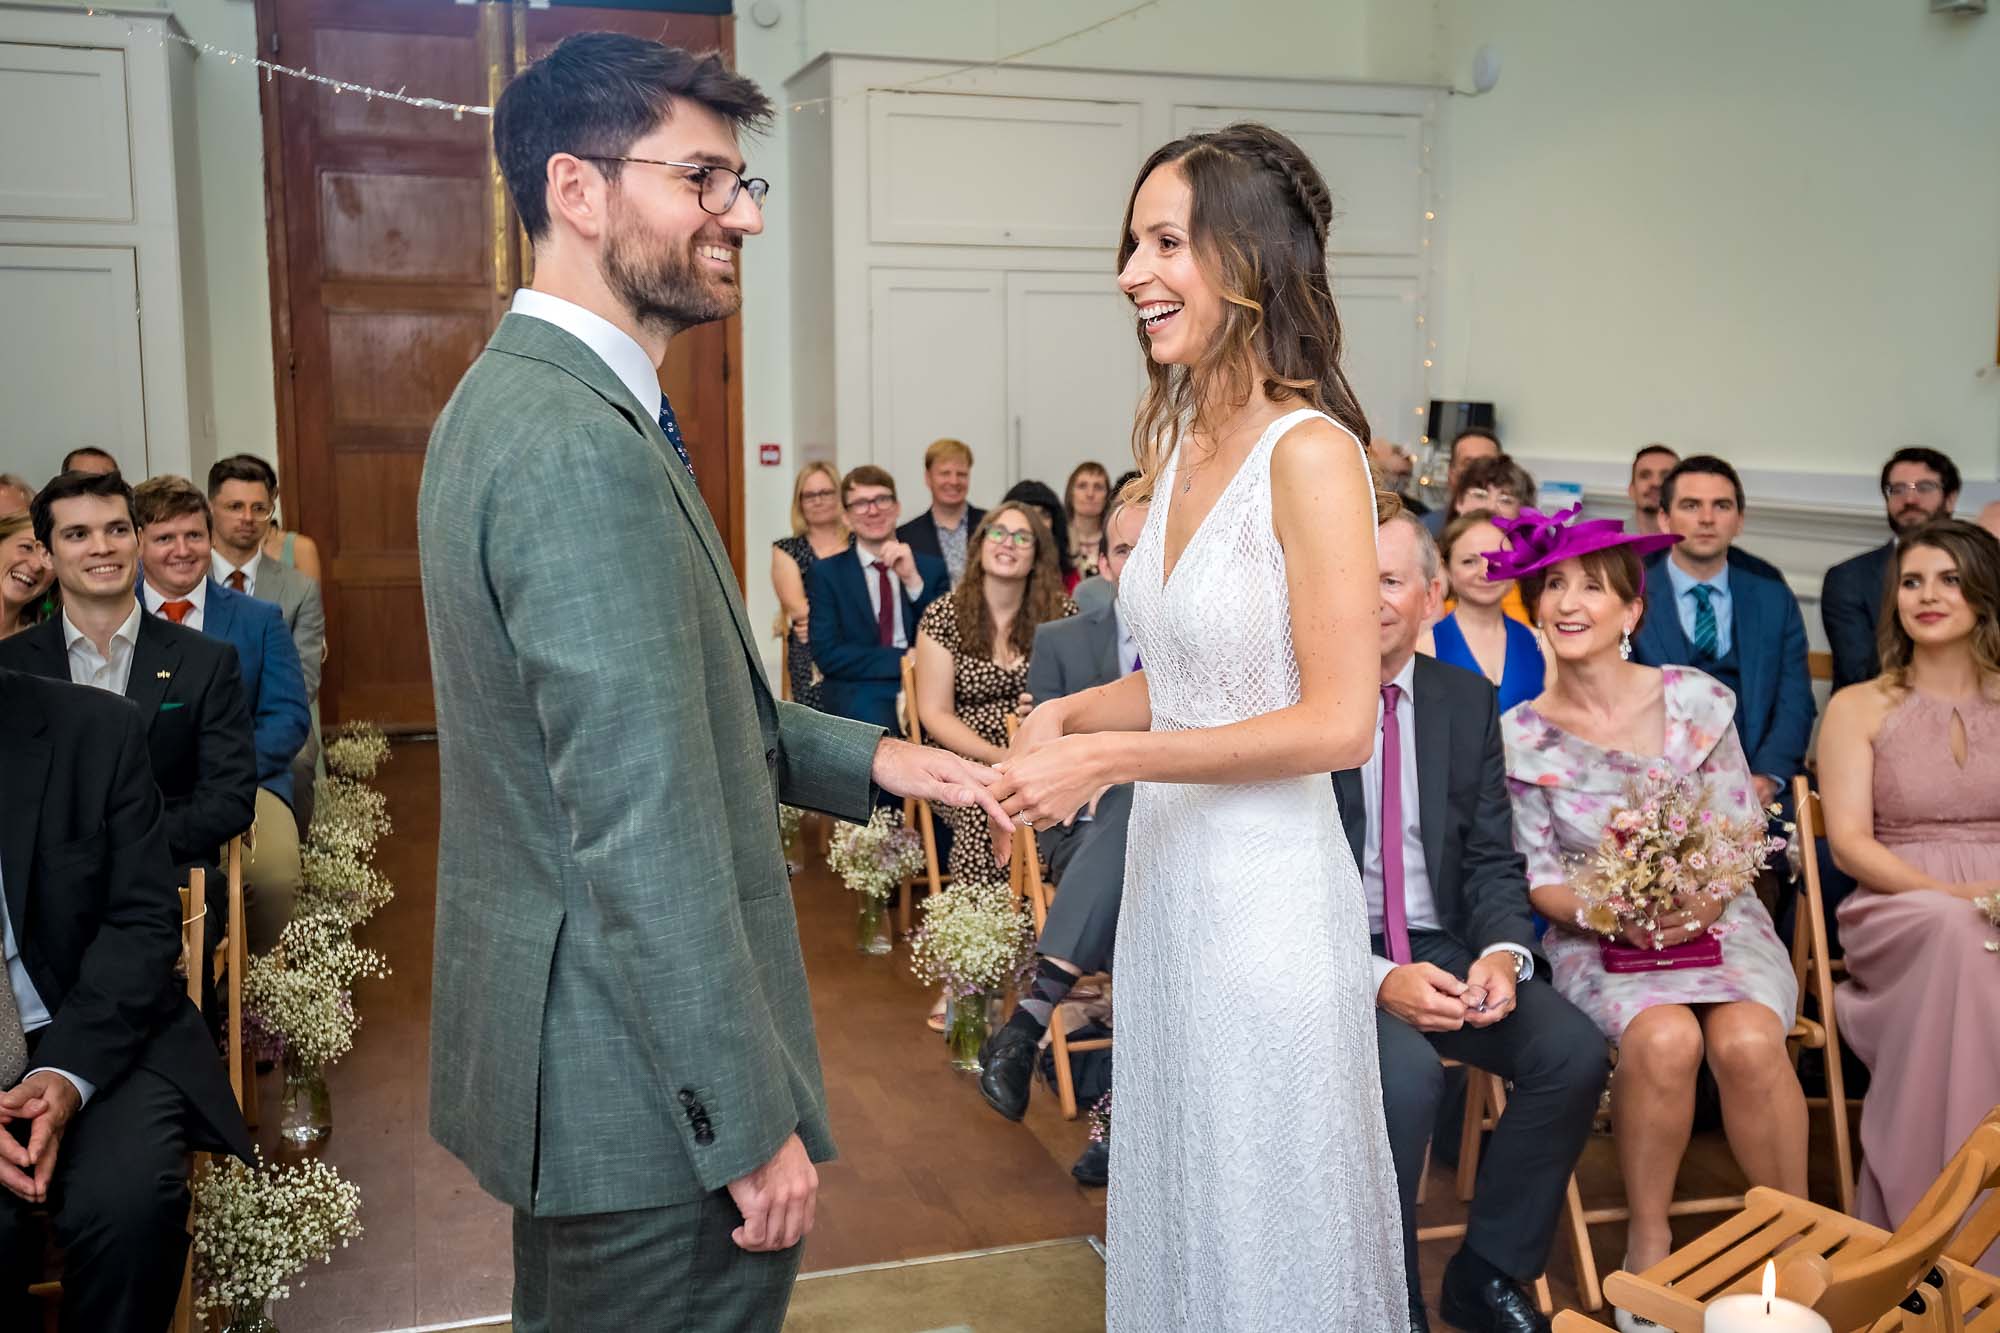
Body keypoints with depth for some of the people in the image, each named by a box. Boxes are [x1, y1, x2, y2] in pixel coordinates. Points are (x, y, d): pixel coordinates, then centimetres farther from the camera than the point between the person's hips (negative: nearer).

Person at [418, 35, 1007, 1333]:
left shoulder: (513, 397, 9)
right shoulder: (585, 450, -24)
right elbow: (646, 843, -26)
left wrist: (866, 758, 8)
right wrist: (750, 1125, -19)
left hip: (553, 1037, 10)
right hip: (648, 1087, -10)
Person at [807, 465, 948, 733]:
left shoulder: (931, 568, 14)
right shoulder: (825, 575, 8)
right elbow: (827, 655, -3)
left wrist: (913, 580, -8)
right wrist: (904, 660, -12)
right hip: (858, 693, -2)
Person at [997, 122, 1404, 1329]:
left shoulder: (1310, 452, -17)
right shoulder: (1180, 440, 7)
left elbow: (1338, 723, -19)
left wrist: (1110, 758, -19)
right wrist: (1068, 715, -2)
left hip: (1265, 885, -8)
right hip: (1168, 870, 8)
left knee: (1271, 1234, 10)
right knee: (1180, 1201, 22)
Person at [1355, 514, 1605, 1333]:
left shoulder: (1469, 700, 7)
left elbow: (1493, 859, 7)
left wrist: (1503, 952, -14)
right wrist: (1375, 977, -23)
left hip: (1443, 949, 5)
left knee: (1575, 1053, -17)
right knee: (1405, 1071, -32)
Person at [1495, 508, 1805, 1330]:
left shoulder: (1696, 699, -1)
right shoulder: (1522, 734, -1)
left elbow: (1744, 831, 1)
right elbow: (1539, 876, 0)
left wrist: (1701, 903, -18)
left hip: (1716, 919, 1)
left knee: (1746, 1041, -30)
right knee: (1663, 1039, -32)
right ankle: (1647, 1247, -12)